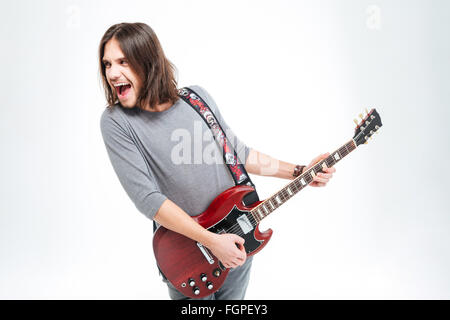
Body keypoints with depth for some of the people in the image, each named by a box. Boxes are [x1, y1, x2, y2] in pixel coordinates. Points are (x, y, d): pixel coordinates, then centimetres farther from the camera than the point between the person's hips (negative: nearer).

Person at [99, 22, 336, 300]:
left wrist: (299, 172, -1)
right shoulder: (116, 121, -15)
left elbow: (238, 151, 6)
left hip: (238, 239, 3)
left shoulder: (198, 97, -5)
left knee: (234, 297, 21)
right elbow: (146, 197, -21)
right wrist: (211, 240, -23)